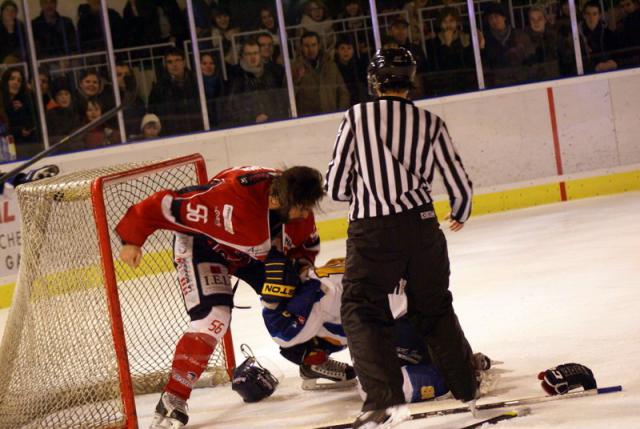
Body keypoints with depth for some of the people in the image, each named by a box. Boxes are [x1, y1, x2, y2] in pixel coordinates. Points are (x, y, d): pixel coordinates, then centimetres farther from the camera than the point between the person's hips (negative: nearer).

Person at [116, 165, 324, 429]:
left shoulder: (296, 202, -20)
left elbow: (306, 241, 2)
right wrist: (133, 238, -30)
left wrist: (300, 266, -13)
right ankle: (172, 400, -17)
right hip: (201, 243, -7)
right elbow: (169, 206, -36)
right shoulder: (230, 201, -42)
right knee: (213, 318, -24)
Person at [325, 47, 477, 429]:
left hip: (372, 232, -3)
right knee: (435, 309, 21)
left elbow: (336, 187, 0)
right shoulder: (431, 123, 5)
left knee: (362, 311, 5)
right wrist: (460, 215, 29)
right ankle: (468, 388, 24)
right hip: (423, 227, 3)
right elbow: (460, 185, 7)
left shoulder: (358, 116, -1)